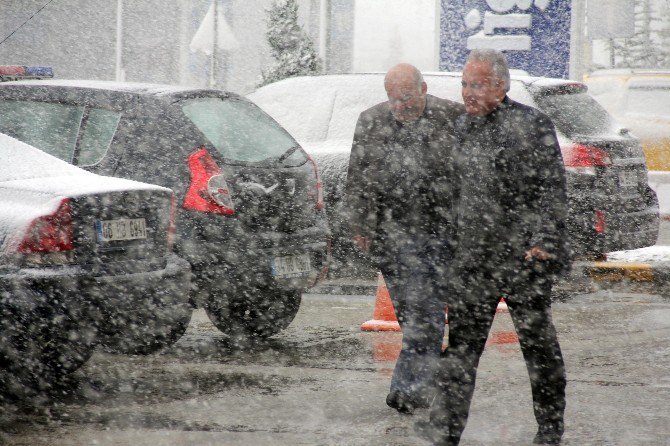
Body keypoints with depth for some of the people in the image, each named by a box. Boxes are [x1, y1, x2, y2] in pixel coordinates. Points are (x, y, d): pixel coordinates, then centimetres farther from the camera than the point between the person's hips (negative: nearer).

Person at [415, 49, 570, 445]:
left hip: (524, 256, -6)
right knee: (462, 341, 0)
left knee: (538, 342, 5)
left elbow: (552, 189, -12)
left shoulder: (531, 125, -10)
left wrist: (545, 241, -21)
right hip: (475, 258, 6)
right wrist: (454, 243, 20)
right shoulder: (464, 127, 11)